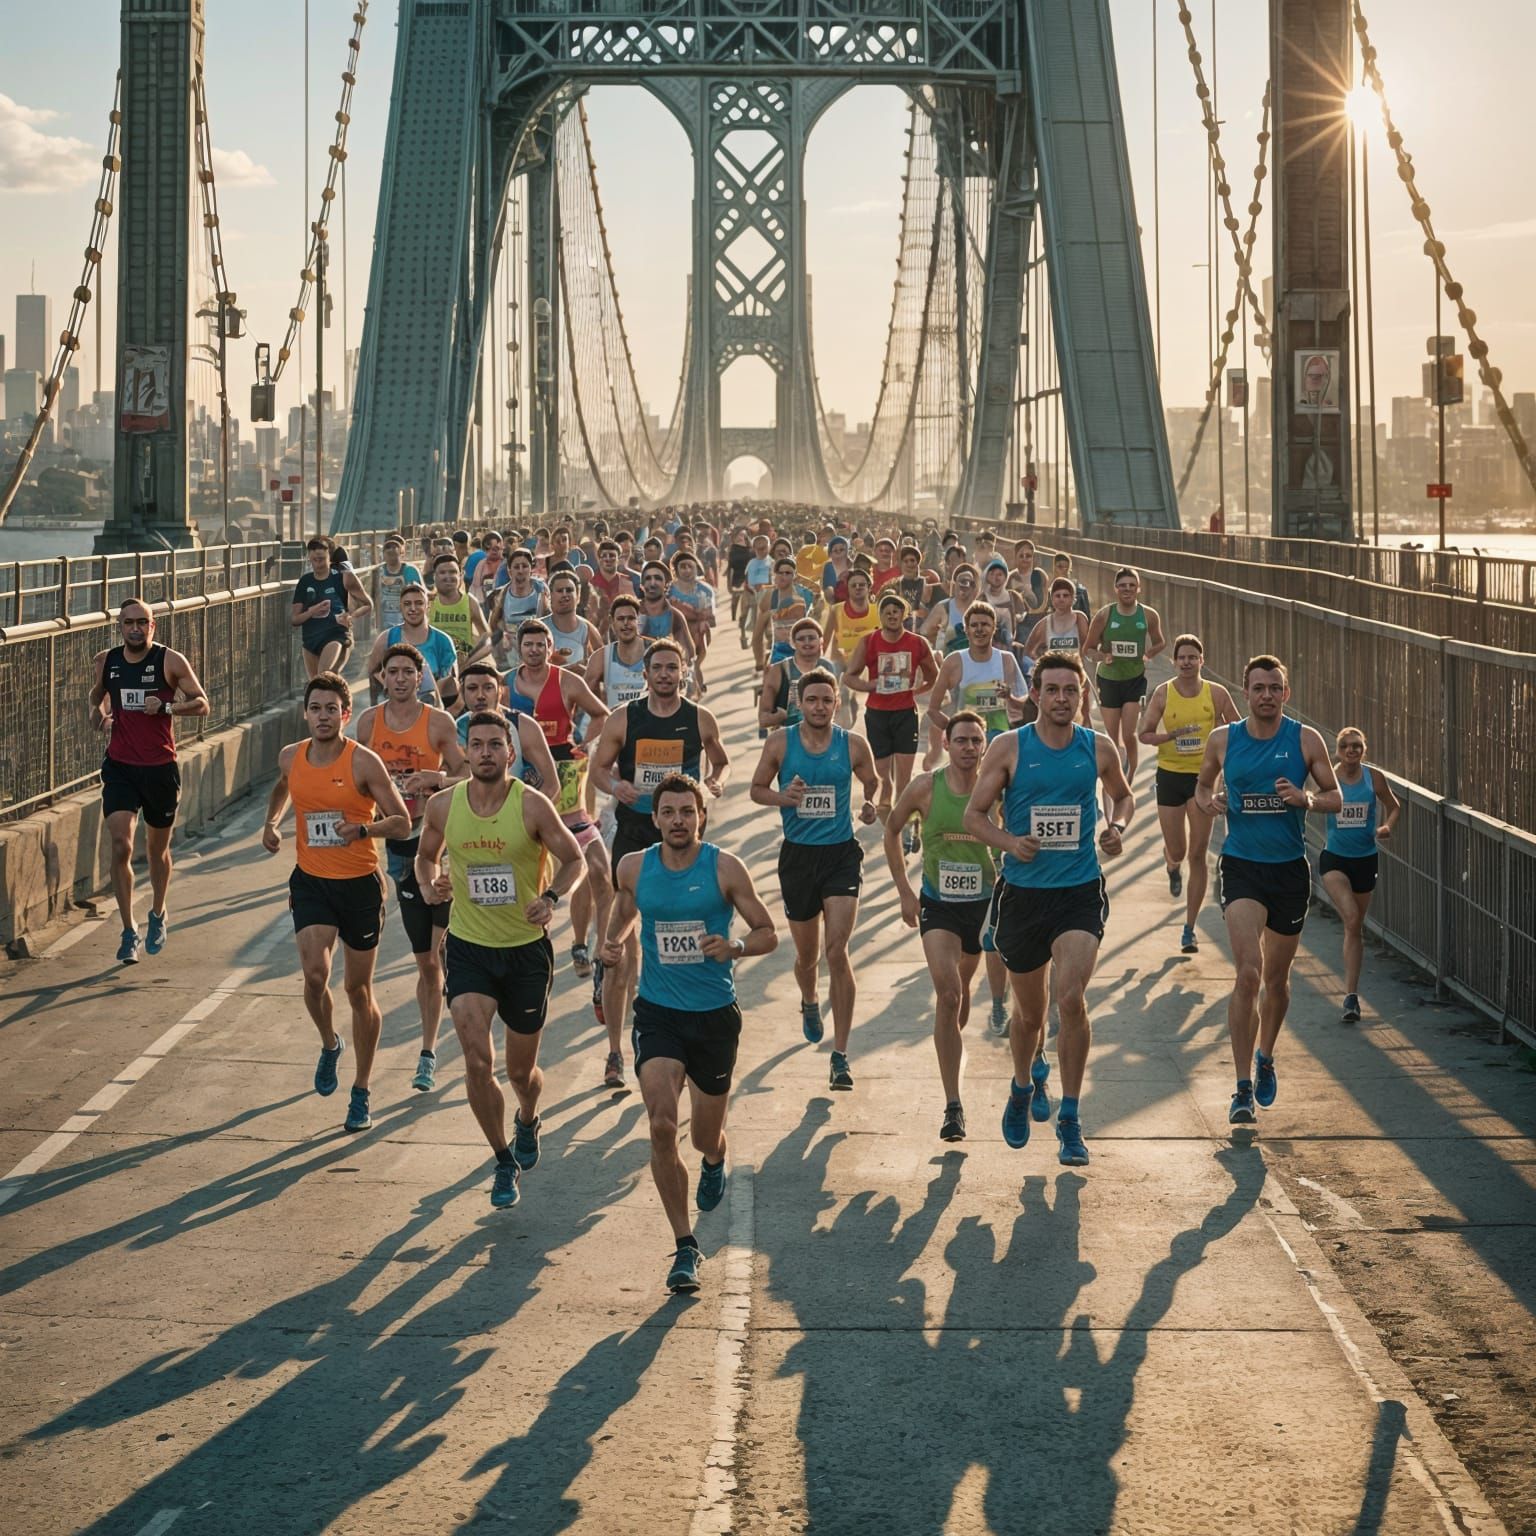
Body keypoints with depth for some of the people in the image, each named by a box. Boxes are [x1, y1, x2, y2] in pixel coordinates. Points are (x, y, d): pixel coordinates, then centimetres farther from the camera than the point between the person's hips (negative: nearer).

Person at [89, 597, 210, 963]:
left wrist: (166, 706, -20)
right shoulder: (106, 661, 2)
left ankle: (158, 914, 40)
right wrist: (97, 712, -1)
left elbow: (202, 704, -4)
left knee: (157, 849, 14)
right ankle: (129, 932, -6)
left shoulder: (171, 661, -7)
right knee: (120, 846, -13)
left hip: (160, 768, -1)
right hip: (119, 767, 1)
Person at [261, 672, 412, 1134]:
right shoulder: (291, 758, 1)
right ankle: (329, 1044, 15)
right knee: (315, 974, -18)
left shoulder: (364, 762, -12)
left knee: (358, 989, 7)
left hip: (359, 885, -2)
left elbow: (402, 823, -10)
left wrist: (363, 829, -28)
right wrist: (270, 823, 9)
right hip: (310, 882, 2)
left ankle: (361, 1092, 23)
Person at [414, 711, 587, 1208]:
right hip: (468, 947, 1)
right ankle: (504, 1161, 7)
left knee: (521, 1070, 12)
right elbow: (426, 855, 13)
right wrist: (428, 883, -10)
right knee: (478, 1063, -14)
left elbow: (574, 860, -5)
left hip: (526, 948, -1)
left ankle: (527, 1120, 49)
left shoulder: (531, 805, -13)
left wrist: (552, 897, -24)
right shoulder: (442, 806, -5)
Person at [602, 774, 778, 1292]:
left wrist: (735, 946, -23)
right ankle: (685, 1246, -8)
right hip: (657, 1012, 1)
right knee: (661, 1126, -17)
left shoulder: (725, 869, -8)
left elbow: (768, 934, -3)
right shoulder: (633, 868, -1)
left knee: (705, 1138, 10)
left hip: (715, 1015, -1)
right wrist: (614, 942, 1)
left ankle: (714, 1161, 52)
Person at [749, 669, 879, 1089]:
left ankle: (840, 1056, -10)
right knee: (806, 955, 14)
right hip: (798, 854, 1)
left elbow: (872, 783, 15)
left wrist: (871, 805, -7)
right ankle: (809, 1002, 52)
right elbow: (757, 789, 7)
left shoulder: (853, 746, -2)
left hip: (842, 854, -1)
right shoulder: (780, 742, -2)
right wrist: (782, 797, -14)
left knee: (837, 952, -13)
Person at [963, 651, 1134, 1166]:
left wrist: (1117, 828, 0)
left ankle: (1069, 1120, -10)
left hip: (1080, 891, 0)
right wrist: (1009, 843, -19)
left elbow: (1123, 795, 21)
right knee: (1028, 1012, 12)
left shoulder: (1099, 749, 2)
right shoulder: (1008, 748, -3)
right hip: (1022, 893, 1)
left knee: (1071, 998, -19)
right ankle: (1025, 1084, 45)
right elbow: (974, 815, -1)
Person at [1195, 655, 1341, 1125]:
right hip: (1242, 867, -2)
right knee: (1248, 972, -17)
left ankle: (1265, 1057, 42)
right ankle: (1243, 1089, -14)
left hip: (1290, 869, 2)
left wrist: (1306, 800, -17)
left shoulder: (1305, 740, -1)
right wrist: (1208, 802, -8)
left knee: (1276, 978, 14)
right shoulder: (1222, 739, 0)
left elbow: (1335, 797, 4)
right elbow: (1202, 787, 15)